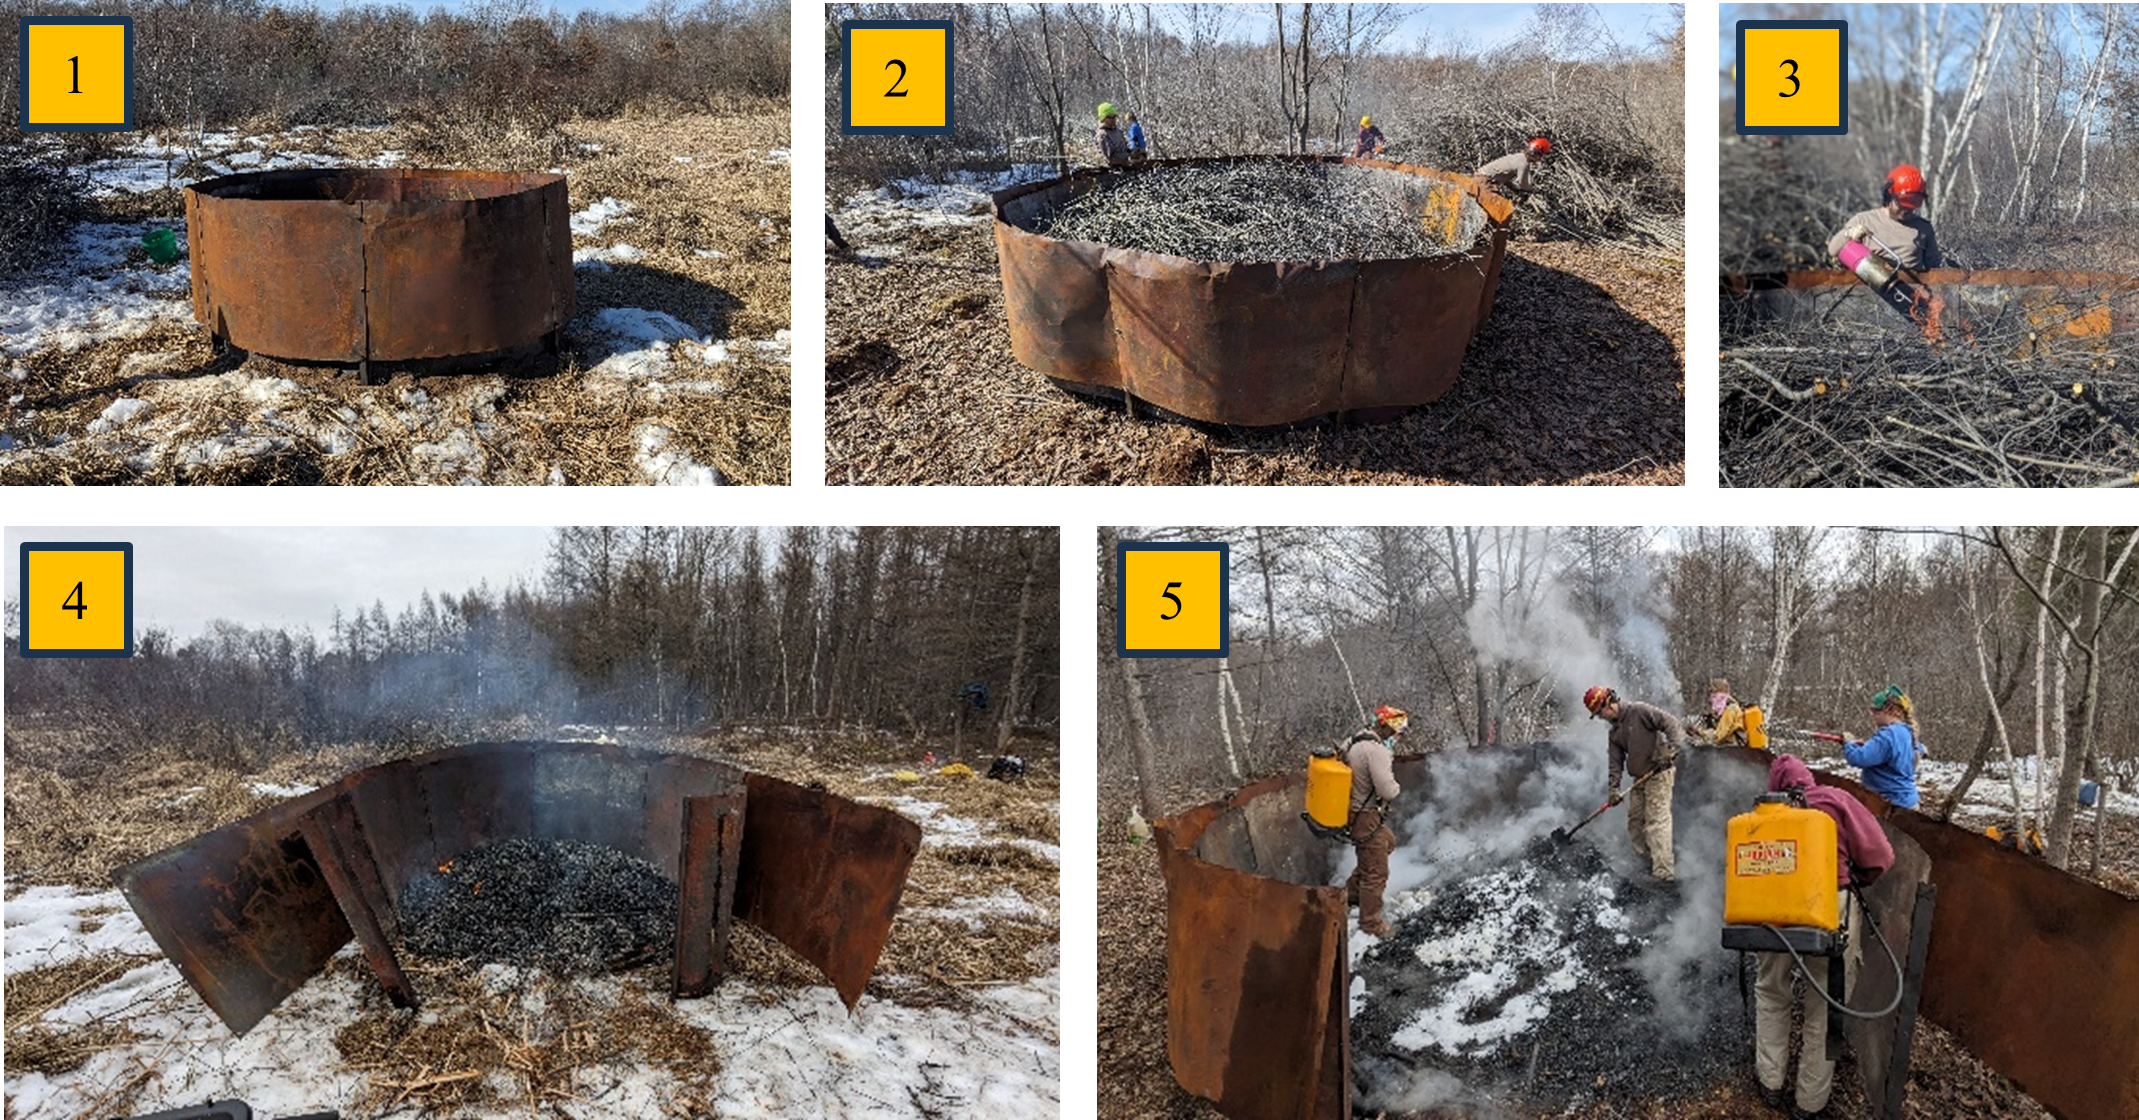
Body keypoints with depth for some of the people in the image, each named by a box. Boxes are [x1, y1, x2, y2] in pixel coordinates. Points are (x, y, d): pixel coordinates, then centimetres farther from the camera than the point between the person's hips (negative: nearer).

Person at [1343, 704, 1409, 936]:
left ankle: (1352, 890, 36)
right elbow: (1387, 790, -28)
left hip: (1352, 810, 10)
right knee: (1376, 872, 2)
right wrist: (1397, 788, -6)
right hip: (1365, 818, -10)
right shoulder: (1376, 751, -26)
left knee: (1387, 842, 32)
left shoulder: (1354, 743, 4)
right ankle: (1370, 923, 14)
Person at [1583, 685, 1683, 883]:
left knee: (1657, 821, -14)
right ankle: (1650, 863, 19)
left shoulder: (1639, 711, -9)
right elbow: (1615, 761, 11)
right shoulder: (1614, 732, 16)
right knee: (1635, 823, 10)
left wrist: (1671, 749, -26)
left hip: (1659, 773, -9)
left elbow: (1673, 723, -14)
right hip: (1640, 779, 9)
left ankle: (1664, 872, -17)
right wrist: (1614, 788, -1)